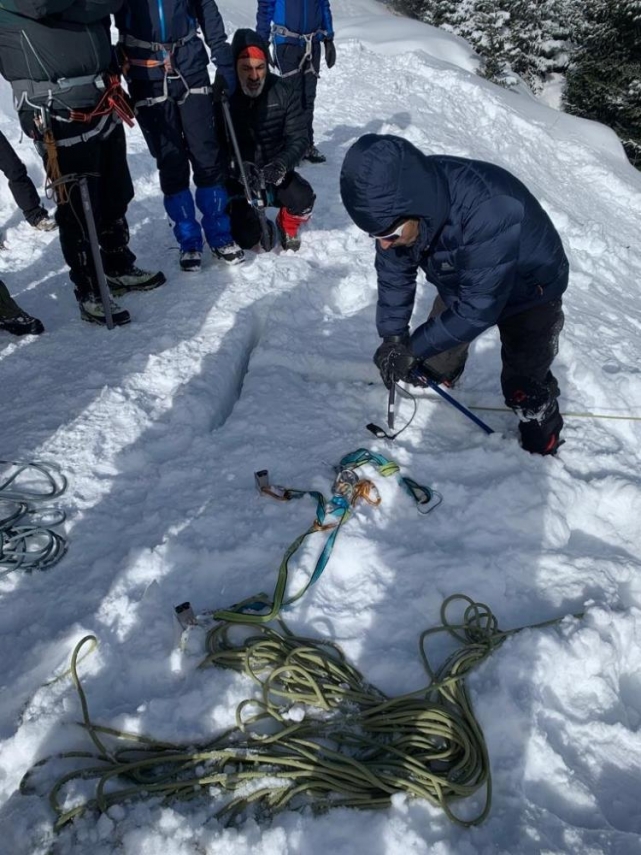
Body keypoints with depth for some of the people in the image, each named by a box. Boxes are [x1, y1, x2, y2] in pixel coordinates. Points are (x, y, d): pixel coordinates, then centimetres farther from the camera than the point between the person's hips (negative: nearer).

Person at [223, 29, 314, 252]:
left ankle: (287, 226, 8)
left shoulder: (284, 91, -8)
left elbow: (298, 138, -8)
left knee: (303, 199, -28)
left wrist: (281, 163, -28)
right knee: (248, 238, -20)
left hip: (275, 174, 2)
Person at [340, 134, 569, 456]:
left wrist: (412, 347, -29)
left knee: (524, 385, -3)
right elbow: (394, 273, -11)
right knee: (435, 360, 13)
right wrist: (392, 337, -20)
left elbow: (477, 308, -36)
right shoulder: (398, 205, -26)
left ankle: (542, 450, 22)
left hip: (528, 293, -5)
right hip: (460, 283, 5)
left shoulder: (489, 212, -45)